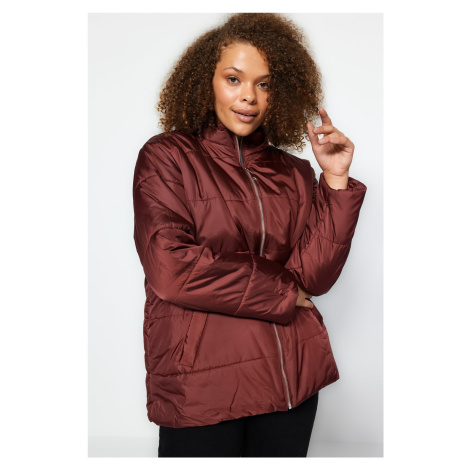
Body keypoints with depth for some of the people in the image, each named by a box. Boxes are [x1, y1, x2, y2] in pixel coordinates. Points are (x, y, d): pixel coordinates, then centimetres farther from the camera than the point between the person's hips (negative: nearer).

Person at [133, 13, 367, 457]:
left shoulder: (293, 173, 9)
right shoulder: (166, 156, -2)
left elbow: (315, 276, -1)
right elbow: (171, 270, -14)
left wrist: (336, 180, -8)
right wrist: (284, 293, -6)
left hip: (293, 377, 4)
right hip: (201, 383, -4)